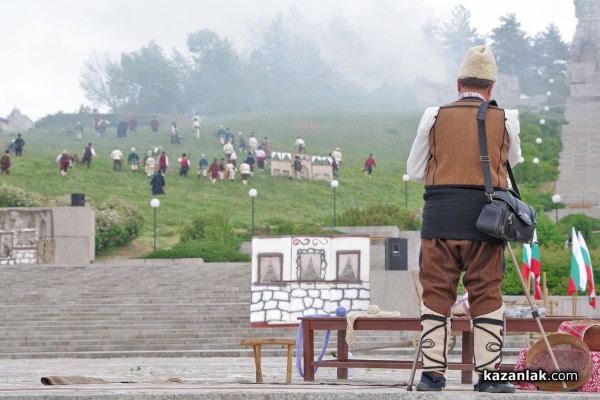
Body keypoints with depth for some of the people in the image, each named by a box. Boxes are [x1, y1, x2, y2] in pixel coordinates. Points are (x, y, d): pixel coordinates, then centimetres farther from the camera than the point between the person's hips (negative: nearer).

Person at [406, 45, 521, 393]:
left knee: (436, 293, 4)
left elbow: (414, 171, 12)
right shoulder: (506, 119, 5)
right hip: (484, 217, -1)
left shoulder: (435, 117, 6)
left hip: (439, 212, 1)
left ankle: (432, 372, 1)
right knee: (487, 295, 3)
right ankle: (489, 373, 0)